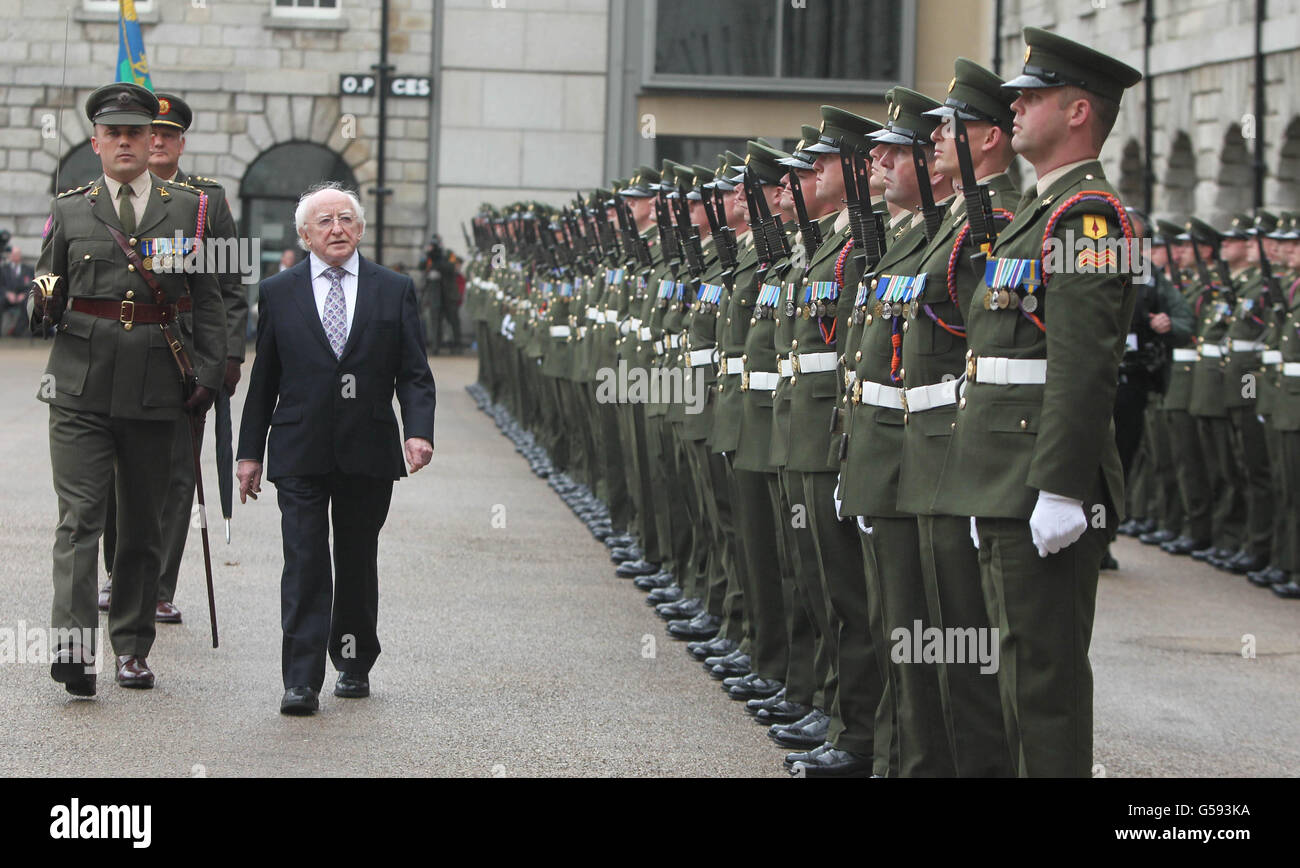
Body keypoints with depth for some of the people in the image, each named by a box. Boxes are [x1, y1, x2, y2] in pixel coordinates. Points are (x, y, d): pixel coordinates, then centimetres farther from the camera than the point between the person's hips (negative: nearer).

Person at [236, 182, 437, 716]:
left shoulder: (394, 291, 6)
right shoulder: (277, 294, 6)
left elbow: (414, 373, 4)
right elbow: (263, 381, 9)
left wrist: (419, 430, -12)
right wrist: (250, 452, 7)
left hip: (368, 452, 1)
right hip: (300, 455, -1)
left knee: (358, 564, 10)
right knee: (304, 565, -8)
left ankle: (355, 665, 26)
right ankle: (302, 681, -10)